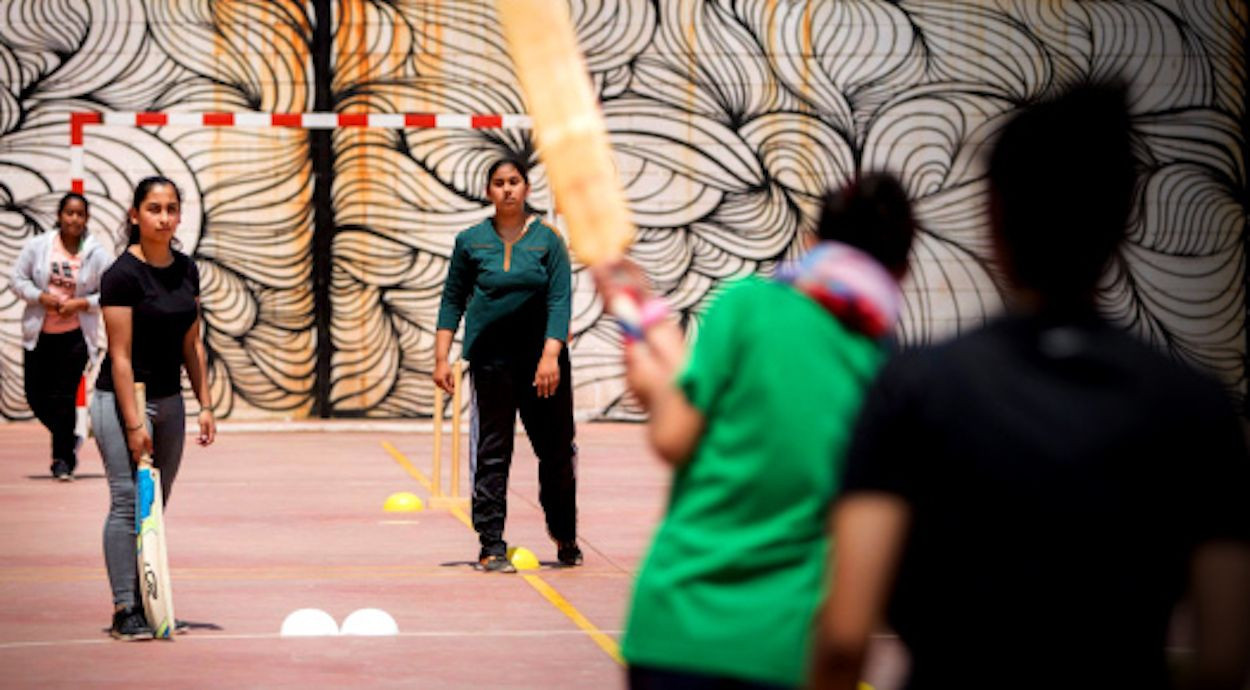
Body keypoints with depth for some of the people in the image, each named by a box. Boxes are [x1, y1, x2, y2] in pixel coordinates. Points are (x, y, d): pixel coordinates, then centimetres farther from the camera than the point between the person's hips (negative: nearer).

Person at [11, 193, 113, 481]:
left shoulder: (98, 254, -4)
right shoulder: (37, 246, 0)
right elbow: (18, 279, 4)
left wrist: (82, 303, -15)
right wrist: (41, 297, -12)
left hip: (75, 336, -3)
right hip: (39, 334, 3)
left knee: (64, 398, -6)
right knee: (36, 395, 6)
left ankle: (62, 460, 5)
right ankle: (68, 439, 31)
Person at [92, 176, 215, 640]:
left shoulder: (187, 271, 6)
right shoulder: (122, 275, -14)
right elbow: (120, 356, -15)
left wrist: (205, 404, 8)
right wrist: (134, 423, -18)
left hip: (169, 400, 7)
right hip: (122, 399, -6)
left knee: (155, 507, 8)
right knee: (128, 502, -9)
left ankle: (147, 604, 14)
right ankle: (123, 610, -6)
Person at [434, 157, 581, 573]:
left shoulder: (547, 240, 2)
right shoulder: (471, 242, 5)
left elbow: (560, 301, -4)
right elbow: (452, 301, 10)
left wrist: (550, 355, -16)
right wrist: (442, 357, 3)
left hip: (541, 355, 0)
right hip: (491, 356, 0)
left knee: (556, 449, 5)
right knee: (491, 452, -2)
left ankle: (565, 537, 22)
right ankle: (491, 544, 0)